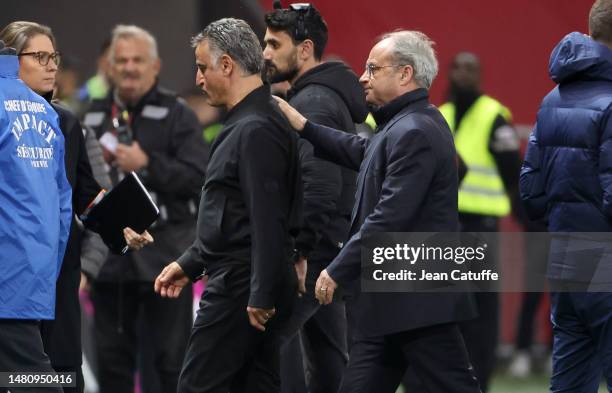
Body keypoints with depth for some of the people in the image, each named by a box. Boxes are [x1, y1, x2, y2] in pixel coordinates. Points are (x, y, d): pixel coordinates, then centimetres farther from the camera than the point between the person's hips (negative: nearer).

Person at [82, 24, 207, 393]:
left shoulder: (177, 114, -1)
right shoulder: (94, 116, 12)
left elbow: (196, 177, -11)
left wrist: (147, 164, -19)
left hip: (163, 253, -4)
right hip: (109, 251, 4)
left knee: (172, 356, -2)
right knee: (113, 357, 9)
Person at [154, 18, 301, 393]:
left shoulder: (256, 130, -16)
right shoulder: (246, 122, 17)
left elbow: (267, 222, -22)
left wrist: (260, 297, -23)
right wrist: (189, 264, 26)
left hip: (241, 287, -10)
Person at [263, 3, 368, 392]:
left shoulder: (313, 103, -14)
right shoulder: (329, 95, 18)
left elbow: (320, 185, -25)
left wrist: (298, 252, -25)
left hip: (310, 256, -11)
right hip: (329, 251, 11)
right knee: (328, 361, 12)